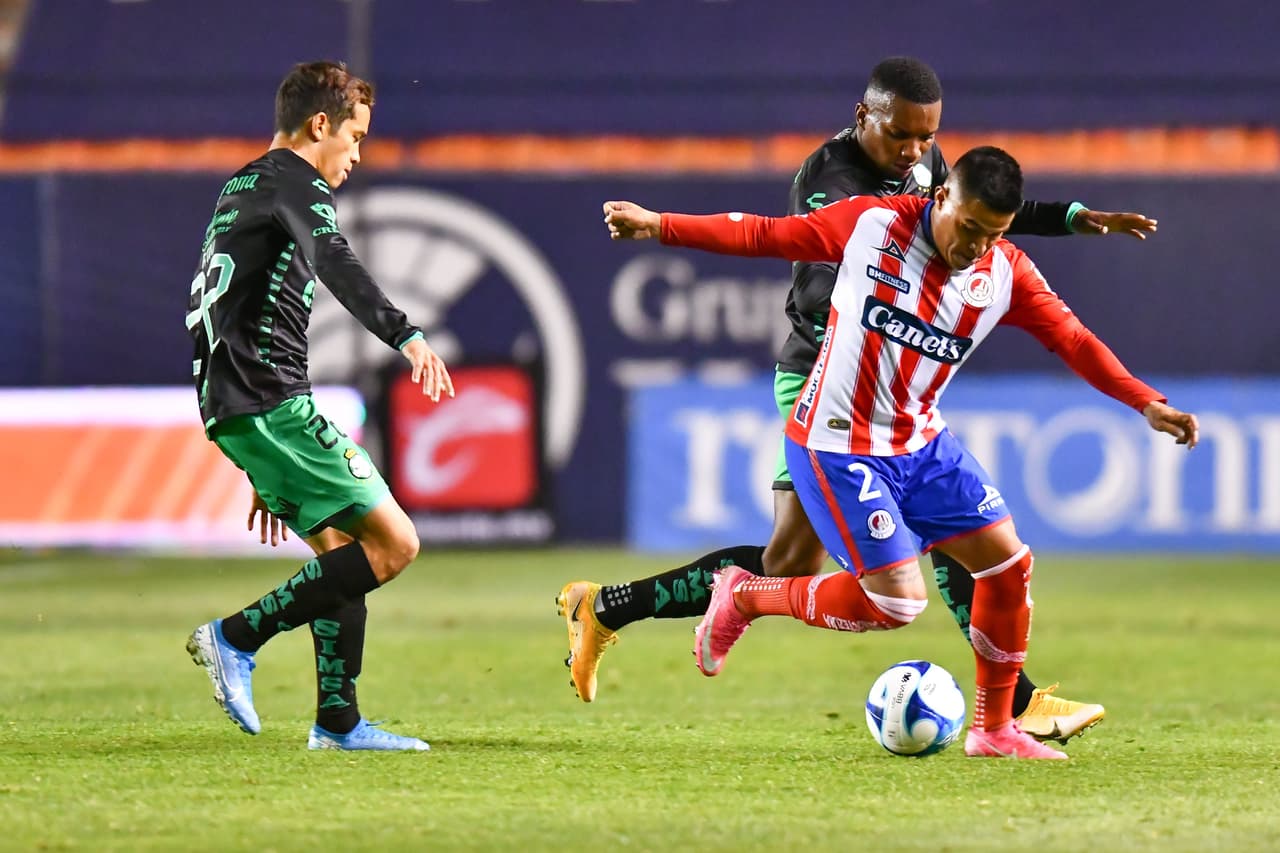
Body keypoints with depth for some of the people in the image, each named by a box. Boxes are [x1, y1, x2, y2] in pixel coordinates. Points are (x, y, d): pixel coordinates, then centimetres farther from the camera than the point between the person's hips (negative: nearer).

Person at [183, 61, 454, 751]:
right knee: (392, 543, -10)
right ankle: (237, 637, -12)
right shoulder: (295, 185, -5)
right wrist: (406, 337, -46)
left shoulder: (239, 189, 26)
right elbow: (335, 266, -28)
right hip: (271, 402, -10)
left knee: (343, 552, 14)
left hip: (227, 404, 10)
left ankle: (338, 721, 10)